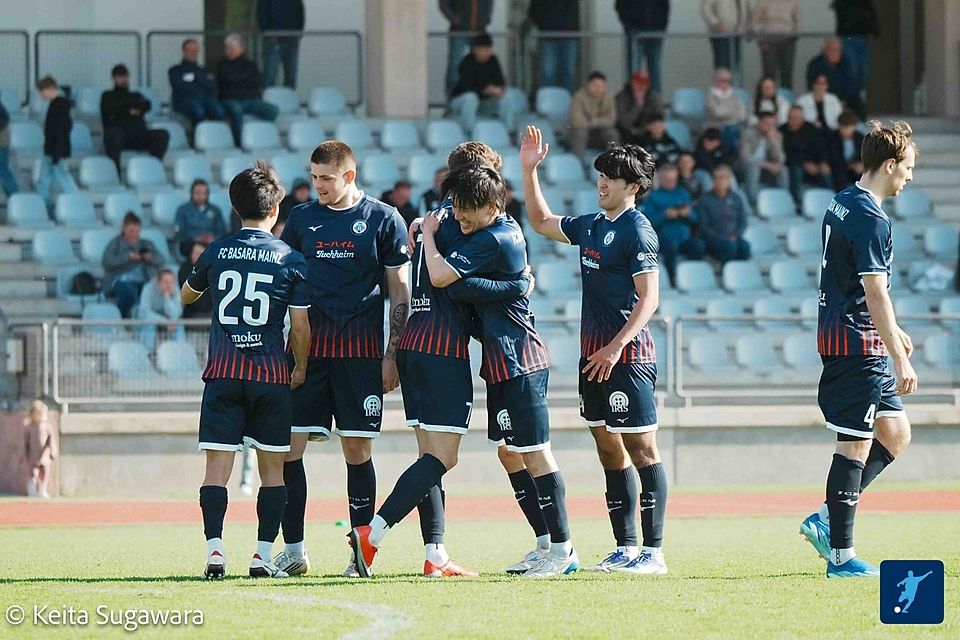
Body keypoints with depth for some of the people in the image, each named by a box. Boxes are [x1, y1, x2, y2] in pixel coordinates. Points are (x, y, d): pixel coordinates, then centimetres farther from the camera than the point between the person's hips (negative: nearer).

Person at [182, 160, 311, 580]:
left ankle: (215, 551, -13)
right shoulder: (291, 260, -1)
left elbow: (186, 296, 23)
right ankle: (263, 555, 2)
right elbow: (300, 327, -2)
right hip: (271, 373, -1)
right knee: (272, 466, 7)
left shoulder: (216, 253, 5)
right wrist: (300, 368, 13)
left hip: (222, 371, 1)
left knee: (218, 464, -1)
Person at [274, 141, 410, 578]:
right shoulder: (301, 219, 10)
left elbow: (400, 291, 4)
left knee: (358, 449, 0)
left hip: (361, 352, -3)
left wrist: (393, 354, -2)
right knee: (287, 445, -5)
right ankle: (293, 550, -1)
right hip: (309, 346, 3)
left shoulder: (384, 221, 2)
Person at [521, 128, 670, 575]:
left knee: (641, 449, -7)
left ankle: (653, 551, -7)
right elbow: (541, 223, 31)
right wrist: (529, 171, 22)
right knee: (610, 451, 10)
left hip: (627, 354, -9)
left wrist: (616, 346, -21)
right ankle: (626, 548, 14)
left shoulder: (636, 230, -10)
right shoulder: (590, 226, 15)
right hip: (594, 353, 9)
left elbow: (649, 298, -15)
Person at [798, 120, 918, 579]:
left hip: (838, 332, 10)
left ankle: (828, 520, 13)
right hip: (857, 342, -10)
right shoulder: (871, 220, -18)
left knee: (895, 435, 15)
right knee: (856, 445, -5)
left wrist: (891, 331, 32)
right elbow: (875, 294, -22)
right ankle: (841, 554, -1)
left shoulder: (842, 205, 14)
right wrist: (900, 360, -21)